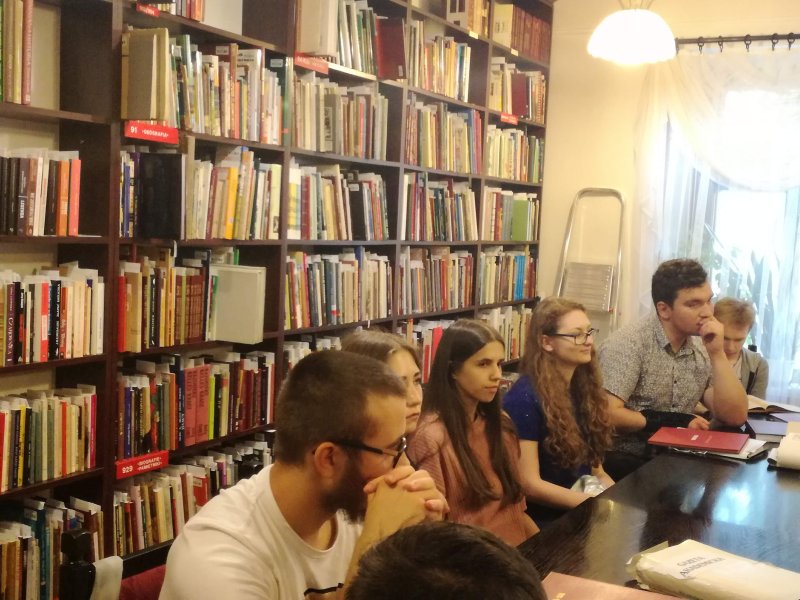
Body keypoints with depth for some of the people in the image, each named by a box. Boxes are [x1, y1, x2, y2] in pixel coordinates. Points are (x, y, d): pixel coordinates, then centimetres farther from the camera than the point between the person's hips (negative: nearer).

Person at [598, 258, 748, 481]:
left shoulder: (702, 349, 6)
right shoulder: (629, 343, -13)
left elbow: (735, 416, -3)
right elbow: (608, 415, -21)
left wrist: (717, 354, -11)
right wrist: (672, 421, -13)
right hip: (626, 460, -6)